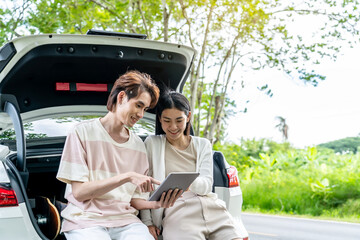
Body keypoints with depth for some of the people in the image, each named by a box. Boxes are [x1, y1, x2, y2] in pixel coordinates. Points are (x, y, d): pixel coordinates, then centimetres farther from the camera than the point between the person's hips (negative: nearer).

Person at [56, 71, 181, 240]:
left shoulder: (138, 145, 14)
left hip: (124, 220, 4)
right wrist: (127, 177, -16)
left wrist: (156, 204, -8)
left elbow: (134, 199, 14)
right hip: (85, 219, -3)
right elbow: (78, 192, -8)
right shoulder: (83, 132, -1)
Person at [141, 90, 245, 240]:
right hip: (178, 210, -3)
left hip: (212, 209, 3)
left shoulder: (203, 145, 19)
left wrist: (190, 183, -17)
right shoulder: (152, 143, 12)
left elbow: (207, 185, 6)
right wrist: (147, 222, -3)